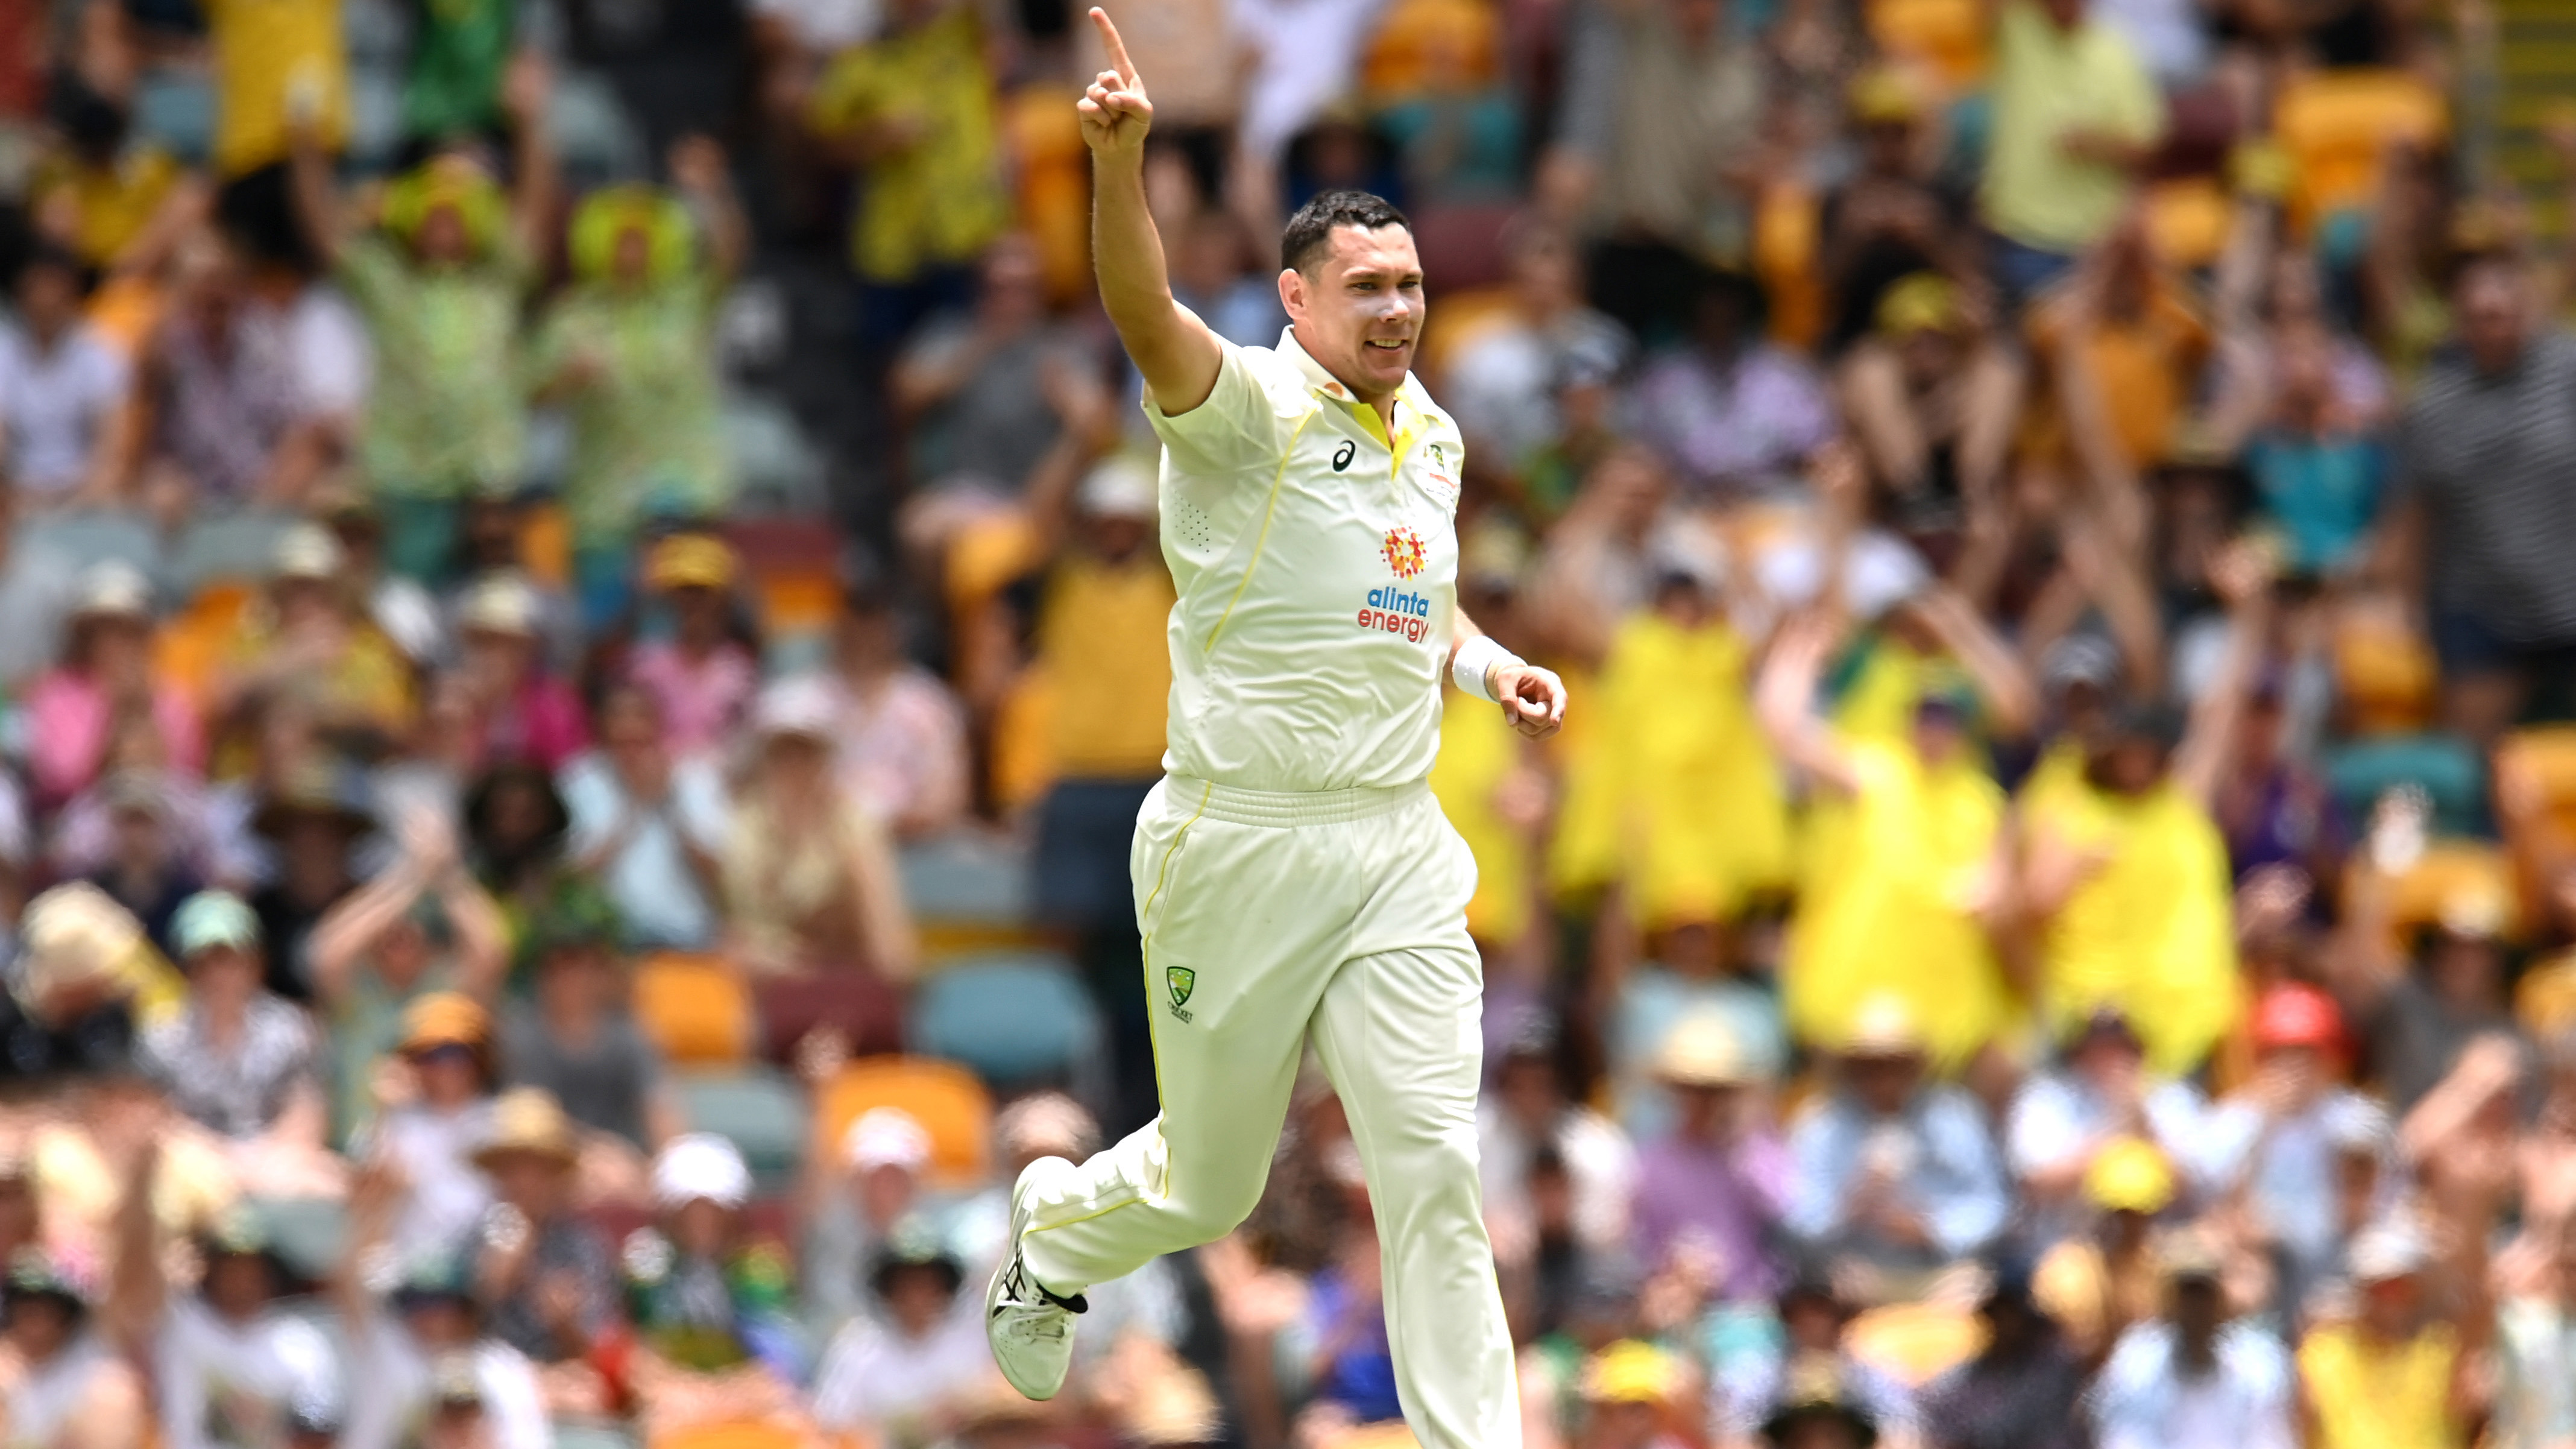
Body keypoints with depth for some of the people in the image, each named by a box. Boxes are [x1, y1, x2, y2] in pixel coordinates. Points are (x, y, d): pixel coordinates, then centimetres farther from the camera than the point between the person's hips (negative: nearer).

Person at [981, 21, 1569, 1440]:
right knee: (1211, 1185, 10)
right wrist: (1119, 160, -50)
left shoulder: (1432, 436, 11)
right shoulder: (1246, 405, -11)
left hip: (1400, 847, 5)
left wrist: (1486, 662, 8)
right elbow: (1148, 320, -32)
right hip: (1241, 840, -5)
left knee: (1435, 1165, -8)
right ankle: (1052, 1229, 44)